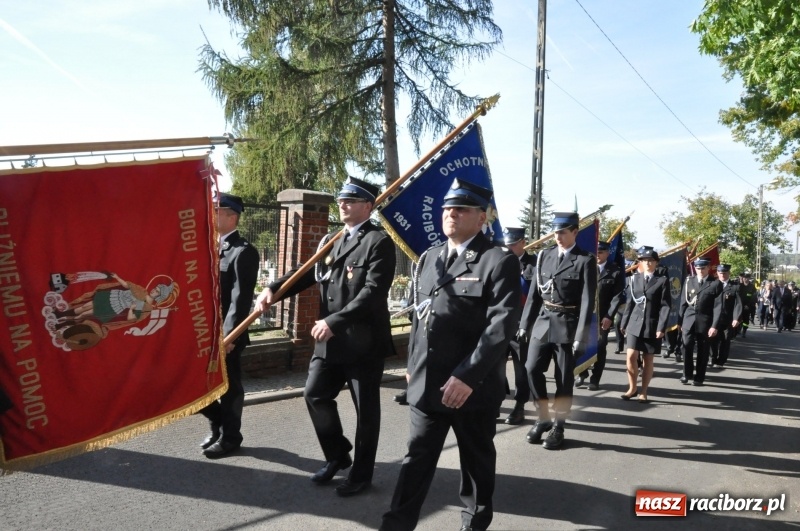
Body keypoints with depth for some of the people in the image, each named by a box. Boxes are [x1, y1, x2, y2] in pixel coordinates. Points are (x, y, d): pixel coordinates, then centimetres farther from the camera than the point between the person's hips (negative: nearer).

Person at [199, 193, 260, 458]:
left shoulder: (243, 251, -12)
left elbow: (241, 298, -18)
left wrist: (228, 335, -22)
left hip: (225, 334, -8)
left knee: (229, 387, 5)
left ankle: (230, 437, 23)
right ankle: (218, 421, 32)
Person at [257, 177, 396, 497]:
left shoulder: (379, 242, -11)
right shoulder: (329, 241, 14)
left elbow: (374, 291, -20)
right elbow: (307, 273, 11)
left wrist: (334, 321, -24)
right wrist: (273, 289, -7)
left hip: (364, 340, -7)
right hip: (330, 340, 7)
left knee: (365, 409, 6)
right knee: (315, 395, 13)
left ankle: (361, 474, 24)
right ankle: (337, 455, 34)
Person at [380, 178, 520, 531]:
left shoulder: (500, 262, -10)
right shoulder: (428, 258, 12)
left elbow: (502, 324, -19)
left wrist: (467, 376, -23)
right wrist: (412, 365, 16)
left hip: (474, 387, -5)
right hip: (426, 383, 5)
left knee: (477, 461, 14)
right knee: (416, 459, 12)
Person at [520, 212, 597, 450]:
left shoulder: (585, 261, -7)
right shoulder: (544, 256, 6)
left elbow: (588, 300, -11)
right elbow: (534, 292, 9)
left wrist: (581, 336, -16)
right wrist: (524, 323, 6)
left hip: (567, 325, -4)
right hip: (543, 321, 4)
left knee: (564, 378, 4)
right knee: (532, 369, 0)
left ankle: (558, 426, 18)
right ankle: (544, 417, 20)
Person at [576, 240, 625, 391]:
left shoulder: (616, 271, 2)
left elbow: (618, 296, -3)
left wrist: (609, 316, -11)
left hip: (603, 316, -1)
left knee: (599, 348, 3)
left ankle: (595, 379, 16)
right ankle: (582, 374, 21)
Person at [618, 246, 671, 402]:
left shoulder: (663, 280, 1)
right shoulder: (634, 278, 8)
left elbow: (665, 306, -5)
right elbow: (630, 303, 9)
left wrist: (661, 327, -12)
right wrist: (624, 323, 6)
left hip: (652, 326, -2)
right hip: (635, 324, 2)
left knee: (648, 360, 4)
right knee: (631, 357, -4)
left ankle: (643, 391, 15)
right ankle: (632, 388, 13)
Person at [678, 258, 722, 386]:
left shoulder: (715, 283, -1)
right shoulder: (689, 281, 7)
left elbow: (718, 306, -6)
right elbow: (683, 303, 8)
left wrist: (714, 325, -13)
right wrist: (680, 321, 5)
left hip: (705, 322, -2)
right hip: (689, 321, 2)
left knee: (703, 350, 6)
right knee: (687, 348, 1)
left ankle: (699, 376, 17)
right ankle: (687, 374, 16)